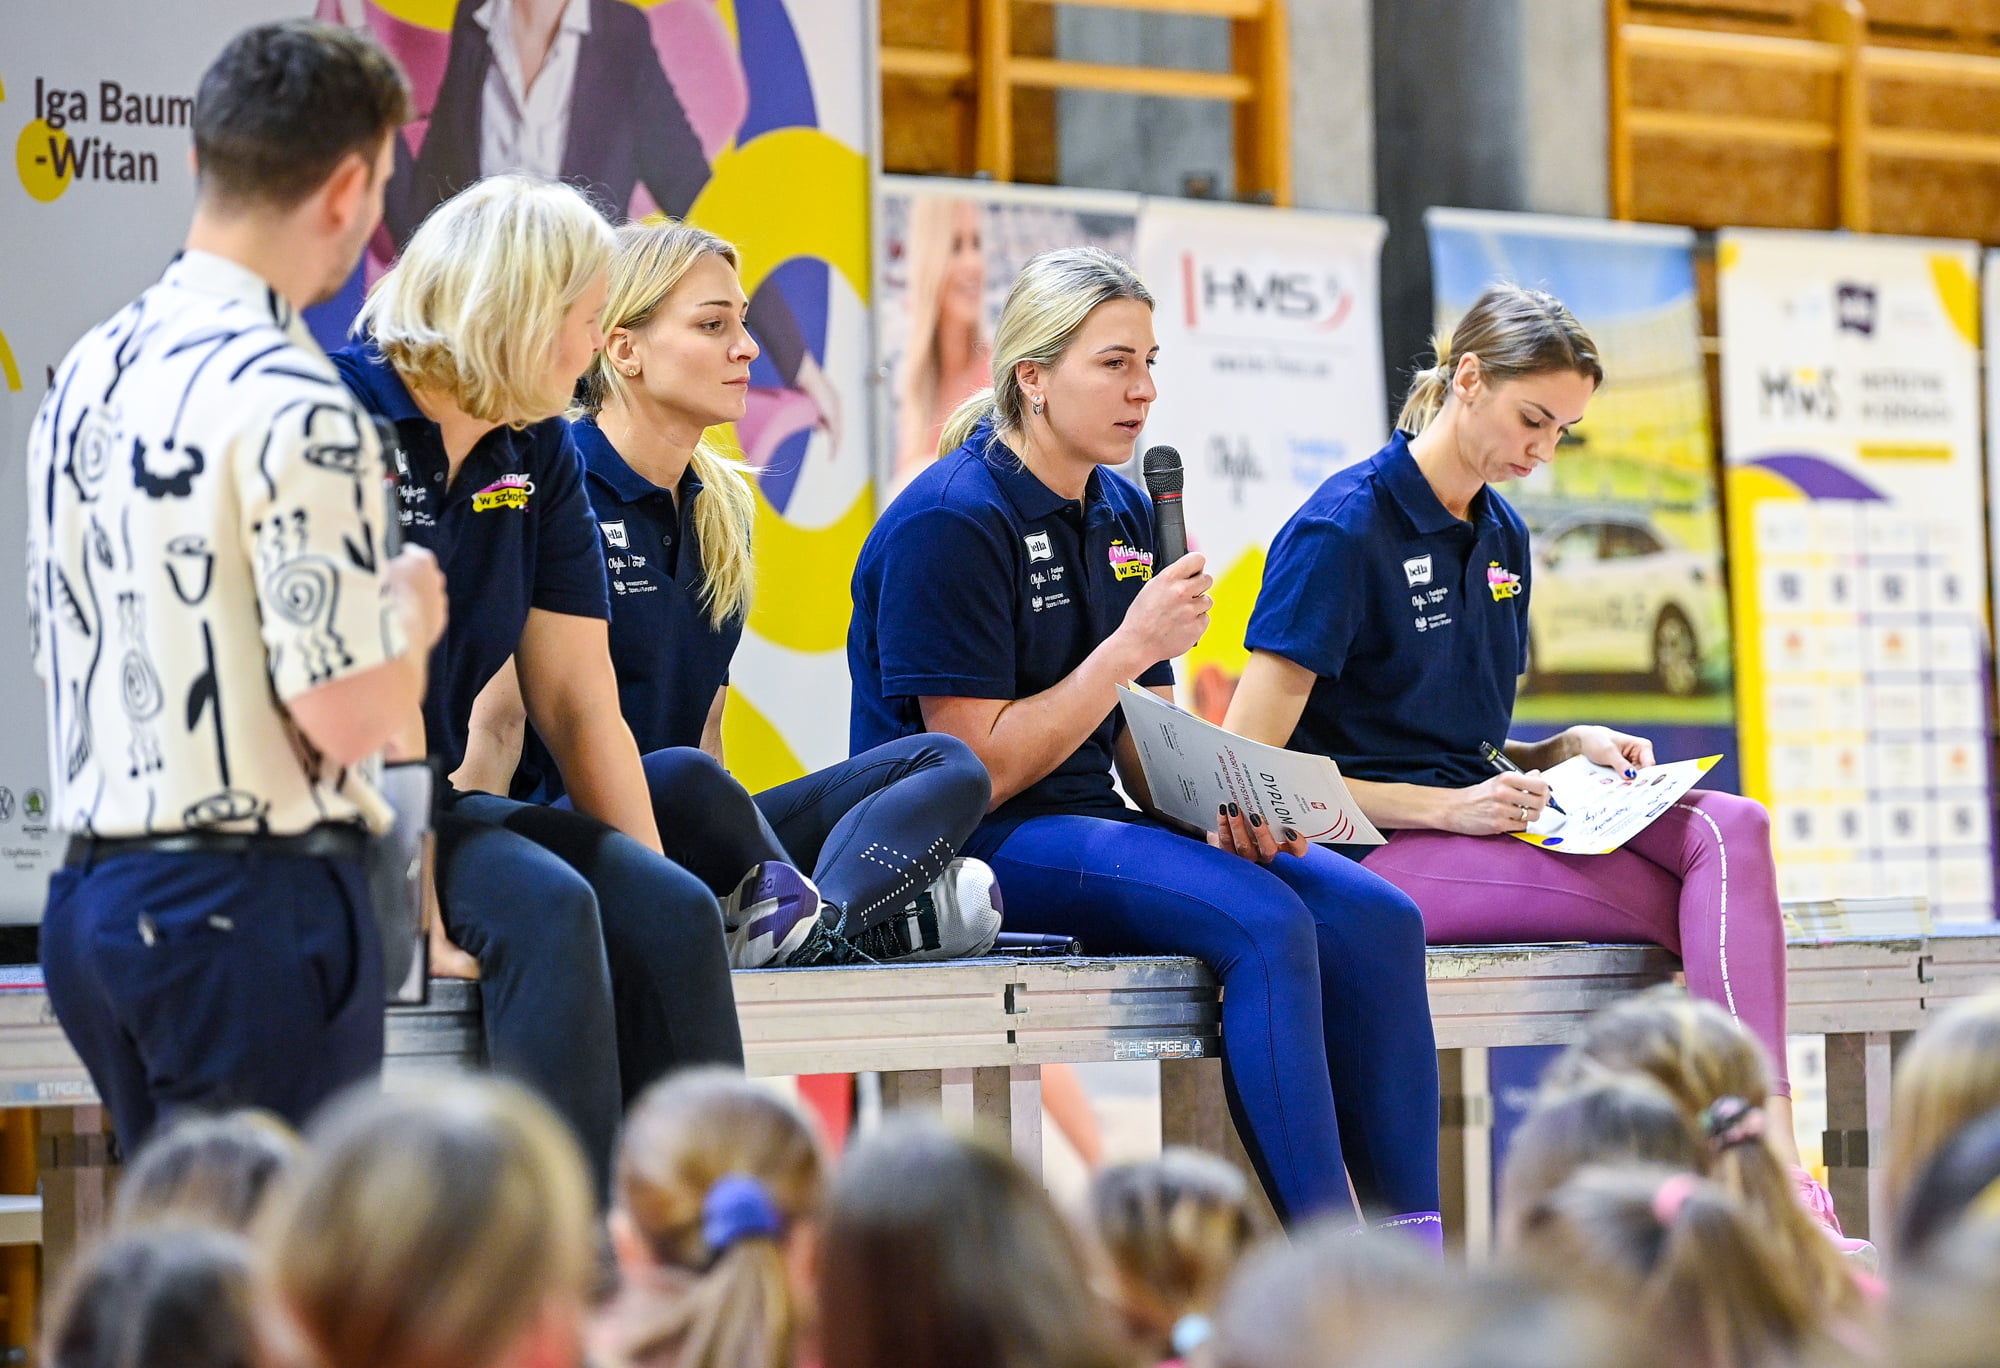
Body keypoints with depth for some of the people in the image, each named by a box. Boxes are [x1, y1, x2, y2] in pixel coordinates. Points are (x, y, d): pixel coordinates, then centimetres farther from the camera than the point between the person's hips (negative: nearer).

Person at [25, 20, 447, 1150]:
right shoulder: (292, 404, -17)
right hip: (250, 907, -8)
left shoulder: (89, 375, 9)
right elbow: (346, 714, -18)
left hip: (92, 892, 9)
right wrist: (414, 615, 2)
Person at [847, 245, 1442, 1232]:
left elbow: (1145, 746, 15)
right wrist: (1132, 646, -17)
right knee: (1266, 922, -29)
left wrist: (1225, 804, -7)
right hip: (972, 849, -8)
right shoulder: (949, 523, -12)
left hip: (1093, 821, 8)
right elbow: (978, 768, -16)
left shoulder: (1122, 514, 13)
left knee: (1377, 918, -12)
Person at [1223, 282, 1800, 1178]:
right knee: (1706, 911, -23)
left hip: (1480, 823, 7)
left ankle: (1774, 1181, -33)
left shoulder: (1503, 535, 16)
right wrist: (1446, 808, -18)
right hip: (1380, 851, -7)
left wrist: (1567, 750, 3)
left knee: (1732, 828, -21)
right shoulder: (1340, 530, -9)